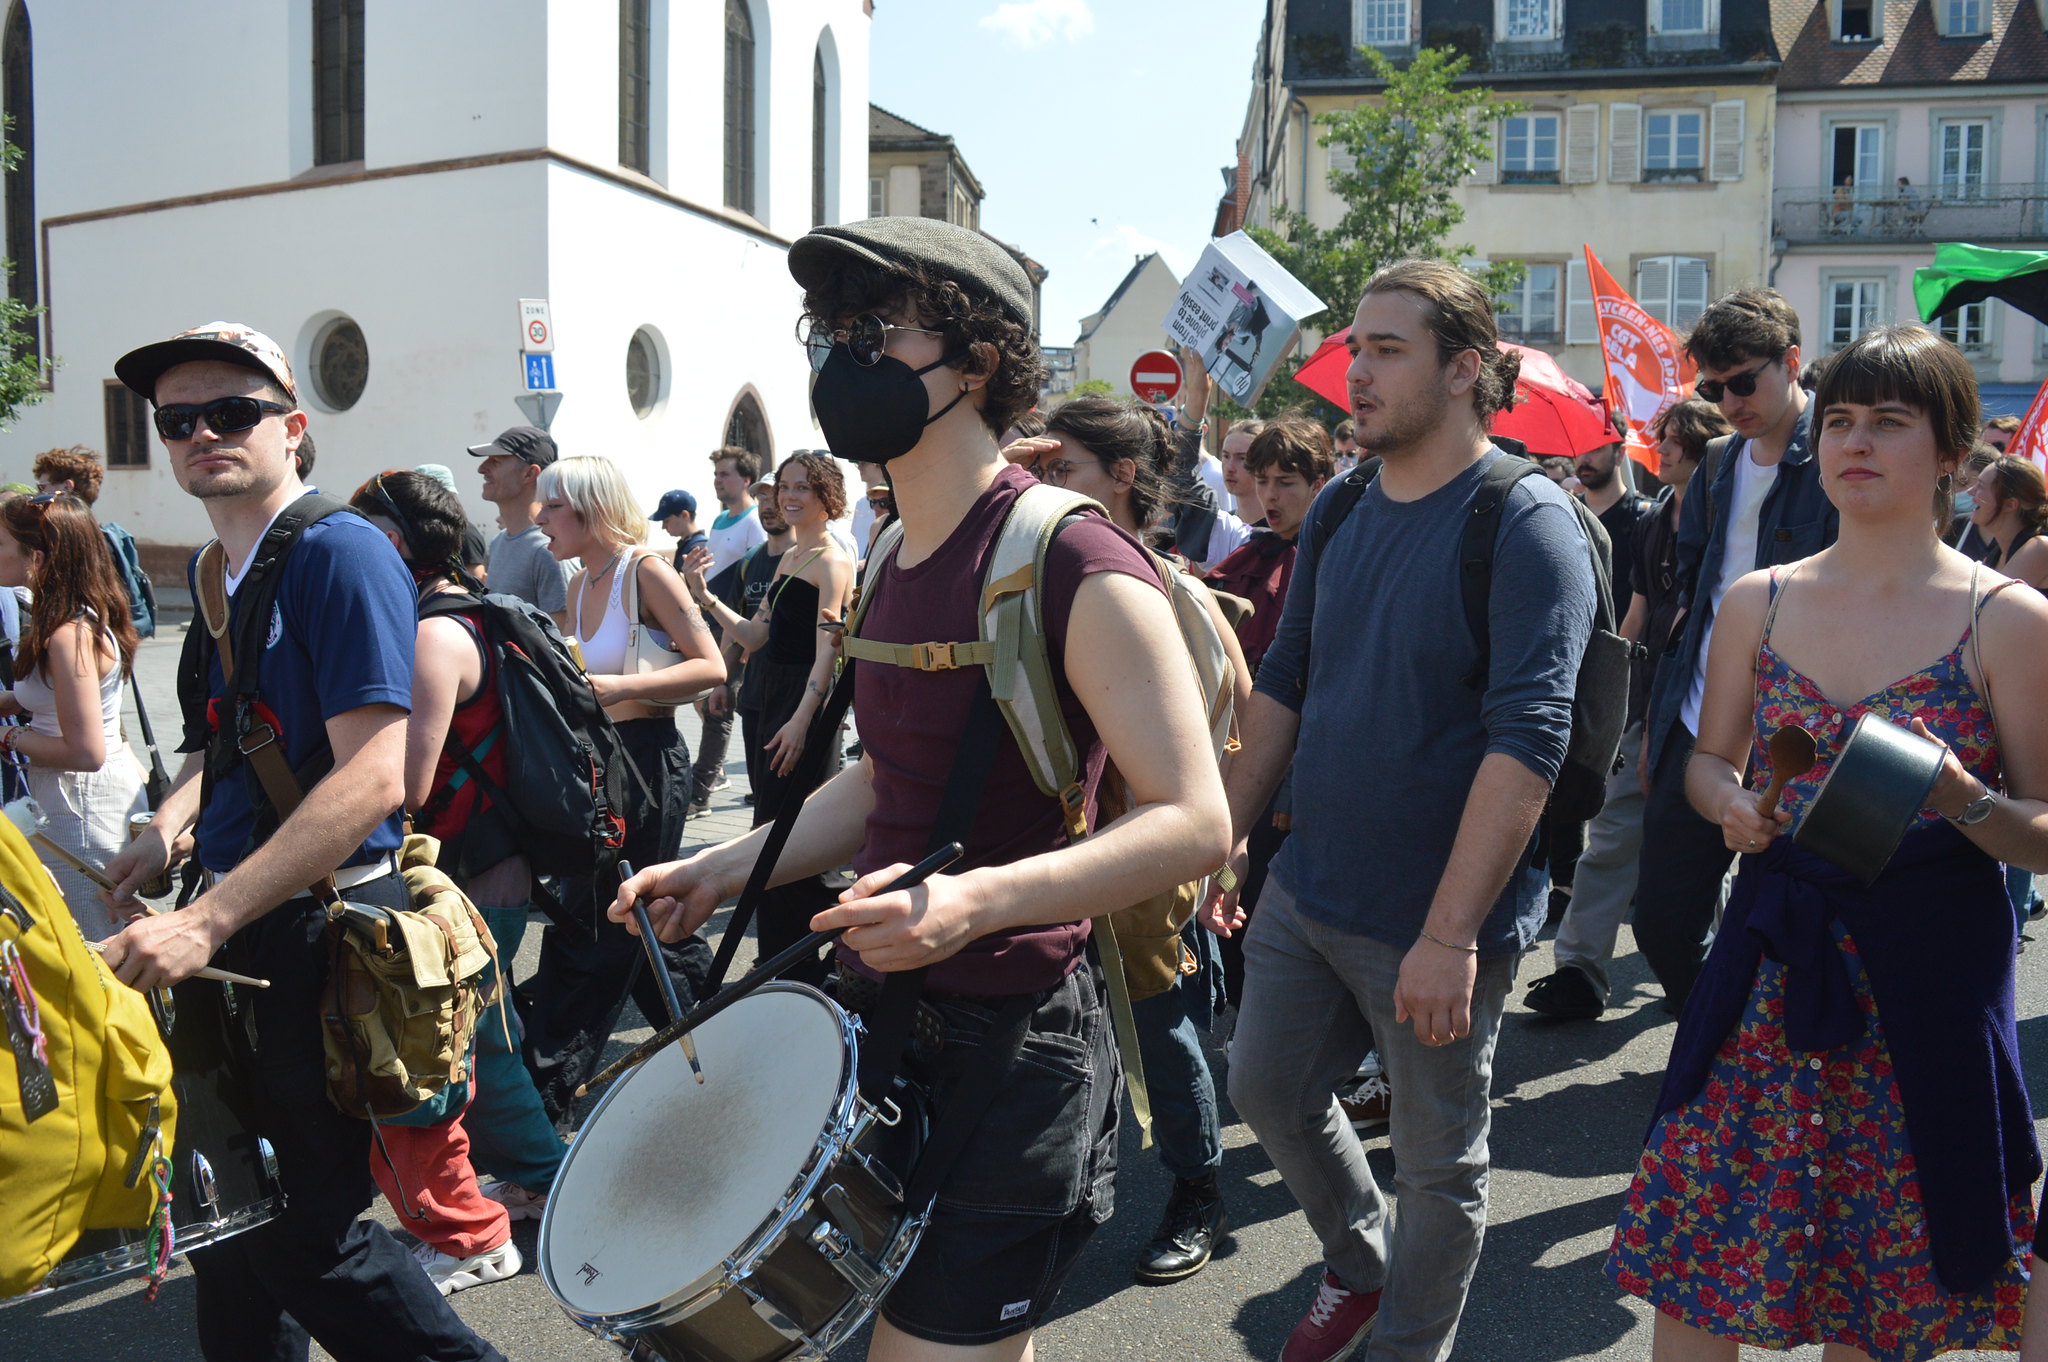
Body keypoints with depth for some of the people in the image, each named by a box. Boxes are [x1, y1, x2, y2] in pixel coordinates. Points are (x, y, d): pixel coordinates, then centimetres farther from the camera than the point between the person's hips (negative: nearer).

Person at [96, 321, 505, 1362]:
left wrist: (206, 922, -27)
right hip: (238, 931, 8)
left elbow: (373, 778, -25)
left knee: (303, 1235, -1)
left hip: (324, 931, -8)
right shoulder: (212, 573, 11)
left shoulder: (340, 554, -16)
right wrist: (170, 825, 5)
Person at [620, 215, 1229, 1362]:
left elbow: (1195, 823, -21)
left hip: (1008, 1042, -8)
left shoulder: (1075, 566, -18)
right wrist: (719, 872, 10)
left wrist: (977, 900, -33)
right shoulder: (897, 565, 10)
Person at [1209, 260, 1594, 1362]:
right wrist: (1223, 840, 10)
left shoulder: (1527, 524, -16)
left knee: (1438, 1166, 11)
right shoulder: (1339, 514, 5)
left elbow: (1528, 738, -23)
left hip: (1438, 926, -7)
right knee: (1266, 1089, 20)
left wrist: (1450, 935, -26)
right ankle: (1359, 1262, 45)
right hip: (1304, 895, 7)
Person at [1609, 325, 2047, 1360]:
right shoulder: (1757, 603, 5)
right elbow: (1709, 758, 14)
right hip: (1772, 971, 3)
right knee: (1703, 1260, 4)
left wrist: (1963, 802, -22)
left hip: (1928, 982, -2)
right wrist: (1730, 805, -8)